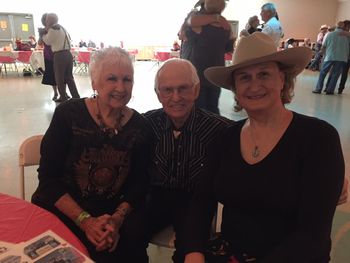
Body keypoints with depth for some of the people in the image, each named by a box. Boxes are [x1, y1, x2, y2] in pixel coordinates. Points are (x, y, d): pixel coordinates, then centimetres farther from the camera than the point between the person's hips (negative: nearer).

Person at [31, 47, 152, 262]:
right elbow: (48, 178, -9)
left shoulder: (140, 127, -3)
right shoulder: (68, 114, -10)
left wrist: (117, 219, -16)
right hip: (58, 211, -1)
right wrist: (84, 220, -17)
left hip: (112, 215, 2)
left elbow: (139, 184, 0)